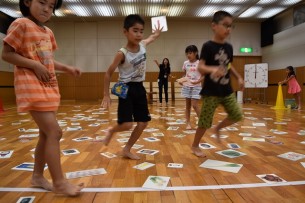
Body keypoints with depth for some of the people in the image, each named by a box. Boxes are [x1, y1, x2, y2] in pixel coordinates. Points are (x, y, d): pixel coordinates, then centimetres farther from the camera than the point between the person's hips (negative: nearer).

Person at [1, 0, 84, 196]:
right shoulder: (21, 24, -6)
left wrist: (67, 68, 10)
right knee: (54, 132, -12)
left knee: (46, 134, 11)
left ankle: (38, 176, 26)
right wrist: (35, 66, -18)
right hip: (32, 86, -8)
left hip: (49, 86, 9)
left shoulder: (48, 32, 16)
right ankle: (59, 182, -1)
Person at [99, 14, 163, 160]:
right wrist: (106, 95, -11)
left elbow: (153, 37, 26)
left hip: (139, 89, 7)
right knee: (126, 125, -14)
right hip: (126, 89, -6)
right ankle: (111, 130, 22)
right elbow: (108, 73, -11)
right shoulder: (122, 54, -17)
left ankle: (126, 150, 22)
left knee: (143, 122, 6)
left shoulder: (143, 45, -1)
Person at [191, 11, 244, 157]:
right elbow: (200, 67, -20)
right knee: (205, 121, 0)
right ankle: (195, 146, 21)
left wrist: (239, 78, 12)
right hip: (211, 91, -6)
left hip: (226, 90, 6)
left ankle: (218, 128, 31)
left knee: (237, 115, 4)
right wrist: (213, 69, -38)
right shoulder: (208, 46, -11)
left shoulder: (229, 47, 8)